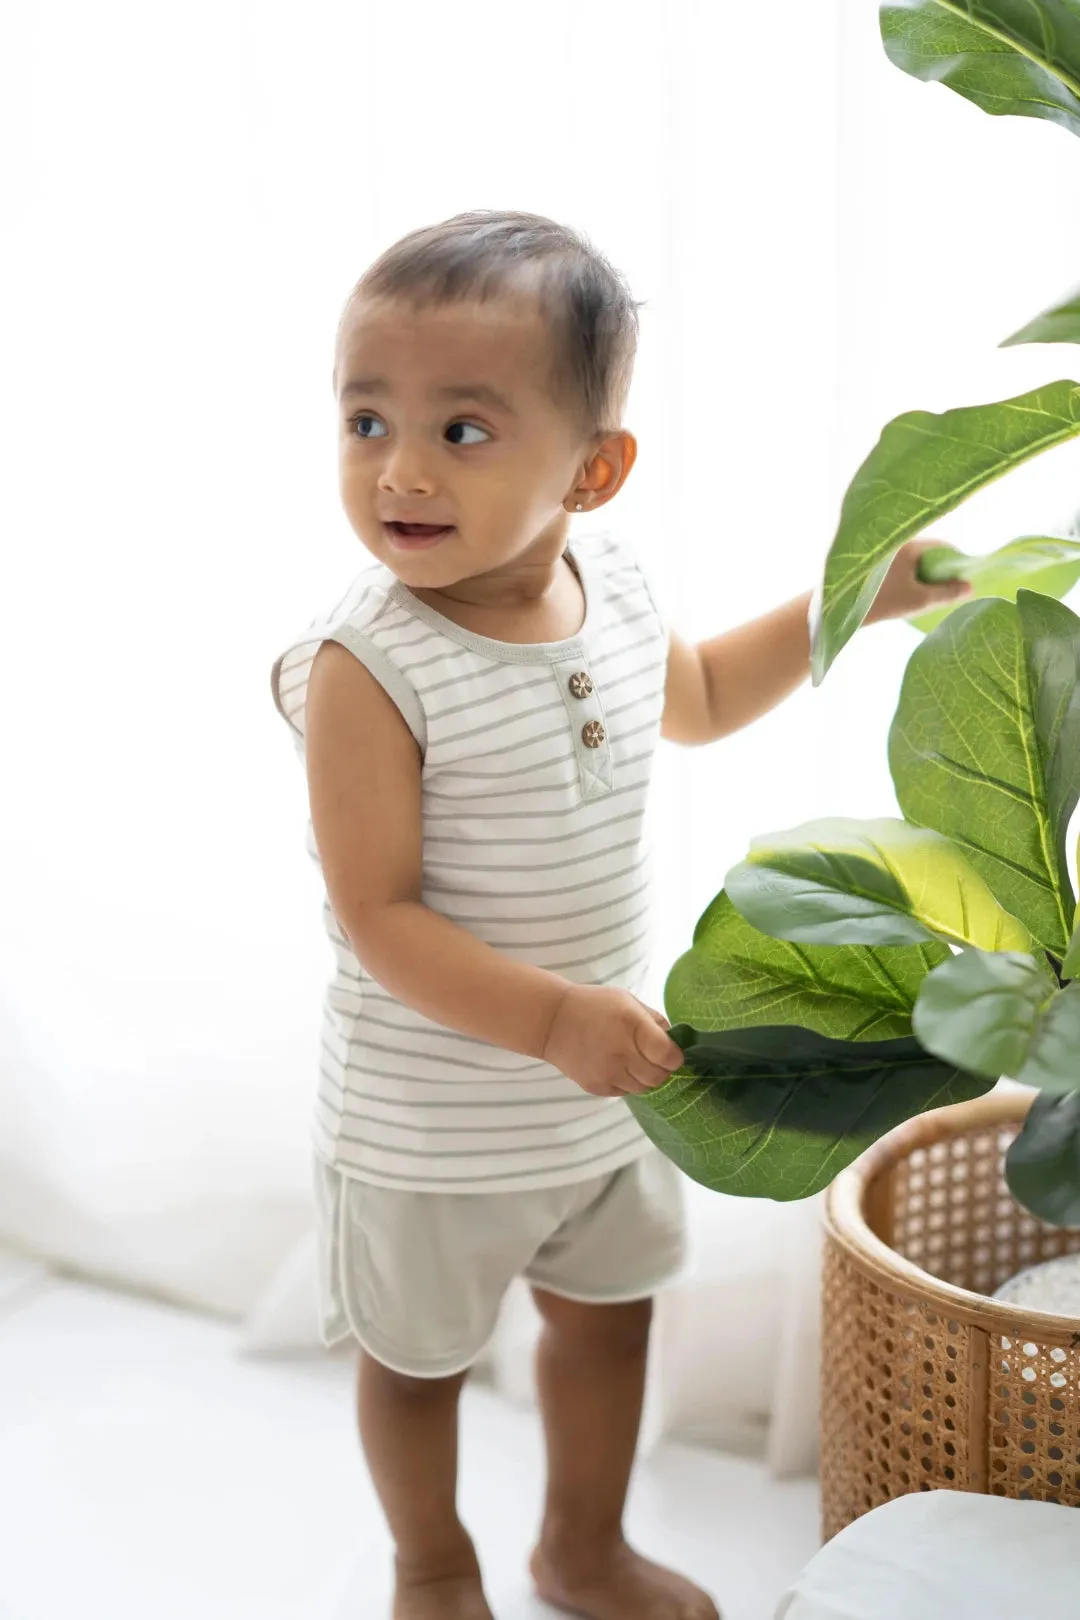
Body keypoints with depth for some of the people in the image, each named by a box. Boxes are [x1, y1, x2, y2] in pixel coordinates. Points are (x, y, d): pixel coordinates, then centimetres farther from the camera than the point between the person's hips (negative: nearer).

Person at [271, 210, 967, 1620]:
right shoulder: (367, 668, -28)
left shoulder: (612, 590, -8)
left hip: (610, 1084, 6)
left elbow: (693, 700, 16)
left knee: (608, 1314, 25)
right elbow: (375, 916, -27)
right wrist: (550, 1019, -35)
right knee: (418, 1354, 18)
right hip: (431, 1123, -6)